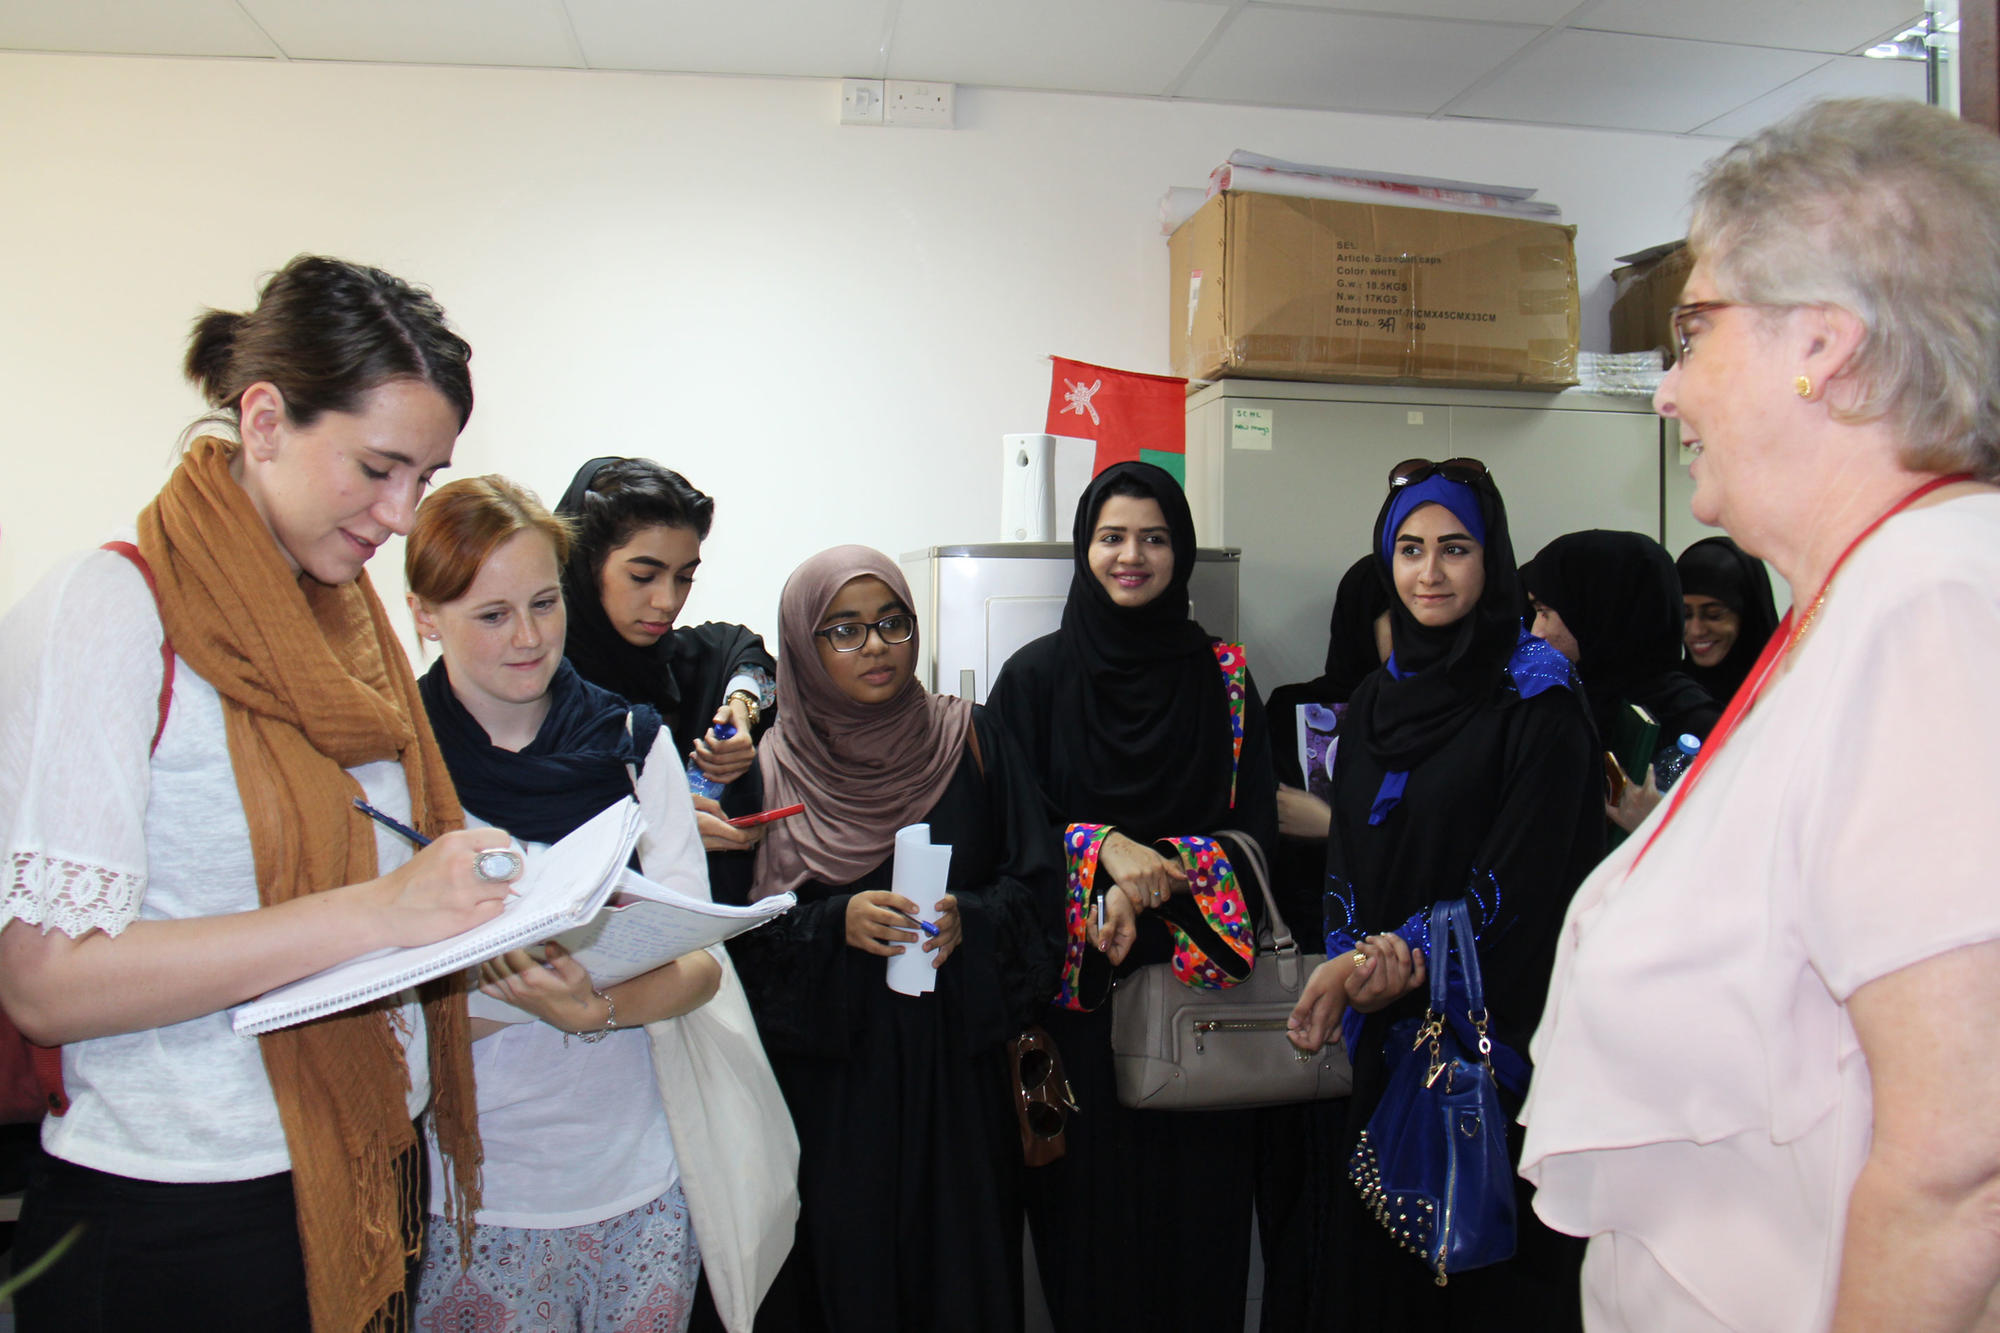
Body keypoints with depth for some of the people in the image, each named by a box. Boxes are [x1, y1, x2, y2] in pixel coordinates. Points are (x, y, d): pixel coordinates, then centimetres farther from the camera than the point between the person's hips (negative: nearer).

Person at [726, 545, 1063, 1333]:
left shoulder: (971, 743, 3)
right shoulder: (769, 767, 0)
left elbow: (1038, 882, 3)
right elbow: (742, 928, -2)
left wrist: (968, 918, -15)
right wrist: (835, 924, -18)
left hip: (954, 1066, 1)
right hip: (828, 1081, -1)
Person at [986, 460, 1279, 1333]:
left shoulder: (1223, 677, 5)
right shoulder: (1038, 675, 2)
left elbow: (1256, 831, 1)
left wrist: (1151, 884, -13)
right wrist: (1104, 846, -16)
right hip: (1078, 993, -1)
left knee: (1194, 1193, 5)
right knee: (1089, 1191, 4)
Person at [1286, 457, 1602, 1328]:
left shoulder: (1536, 697, -5)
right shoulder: (1373, 702, 12)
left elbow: (1523, 868, -12)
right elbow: (1346, 858, 10)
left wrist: (1409, 958, -20)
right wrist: (1356, 960, -8)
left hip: (1492, 1024, -5)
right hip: (1383, 1035, 5)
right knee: (1377, 1261, 10)